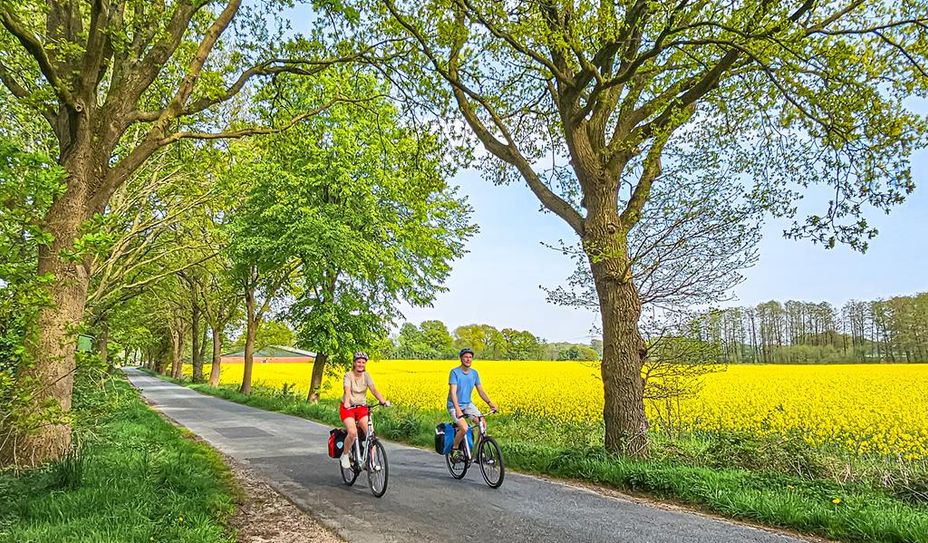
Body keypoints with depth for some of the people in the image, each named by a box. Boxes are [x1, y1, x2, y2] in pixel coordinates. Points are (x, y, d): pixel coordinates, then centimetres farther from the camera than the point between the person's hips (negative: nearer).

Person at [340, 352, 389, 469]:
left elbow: (374, 390, -12)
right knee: (352, 433, -24)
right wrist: (347, 402, -46)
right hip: (348, 407, -3)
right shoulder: (348, 376, -9)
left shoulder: (366, 376, 1)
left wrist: (383, 401, -29)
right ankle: (345, 456, 2)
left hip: (362, 407, 3)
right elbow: (347, 391, -26)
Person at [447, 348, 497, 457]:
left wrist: (490, 404, -9)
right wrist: (457, 409, -38)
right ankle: (454, 448, 1)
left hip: (468, 404, 6)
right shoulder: (455, 372, -16)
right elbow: (453, 392, -25)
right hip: (454, 406, -6)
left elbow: (481, 391, 5)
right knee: (464, 428, -25)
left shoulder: (474, 373, 3)